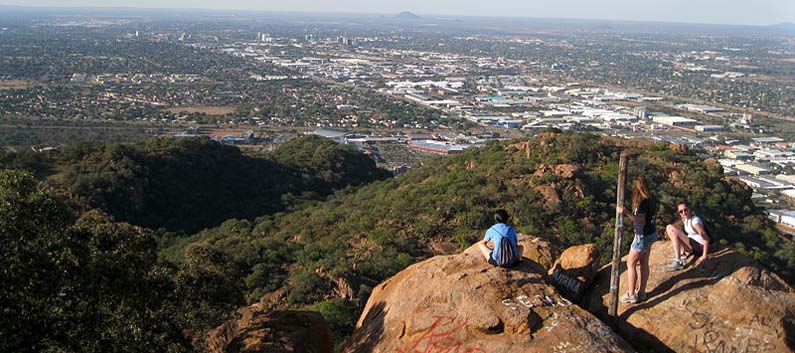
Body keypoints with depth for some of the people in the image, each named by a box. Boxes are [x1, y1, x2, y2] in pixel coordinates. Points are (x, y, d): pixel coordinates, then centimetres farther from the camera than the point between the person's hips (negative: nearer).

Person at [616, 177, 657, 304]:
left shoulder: (643, 202, -26)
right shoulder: (650, 199, 2)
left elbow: (640, 219, -37)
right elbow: (655, 212, 20)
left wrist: (627, 213, -50)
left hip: (643, 236, -9)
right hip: (651, 233, 9)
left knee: (631, 264, 2)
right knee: (644, 263, 16)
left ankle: (631, 294, 9)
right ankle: (641, 292, 25)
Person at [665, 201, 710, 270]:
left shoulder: (695, 221, -23)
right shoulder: (685, 219, 2)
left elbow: (706, 238, -25)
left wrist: (704, 256, -23)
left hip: (698, 247, -9)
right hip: (690, 243, 9)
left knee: (674, 233, -26)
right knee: (669, 227, 2)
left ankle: (678, 262, -25)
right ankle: (682, 252, 4)